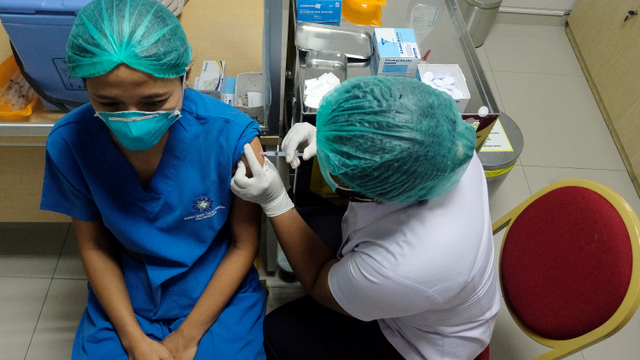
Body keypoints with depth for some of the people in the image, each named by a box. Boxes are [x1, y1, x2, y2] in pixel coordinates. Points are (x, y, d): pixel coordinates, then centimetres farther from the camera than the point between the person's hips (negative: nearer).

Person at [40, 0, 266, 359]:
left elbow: (244, 244, -11)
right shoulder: (69, 143, -17)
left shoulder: (233, 137, -24)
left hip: (218, 291, -1)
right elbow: (94, 244, -3)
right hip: (124, 297, 2)